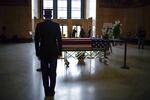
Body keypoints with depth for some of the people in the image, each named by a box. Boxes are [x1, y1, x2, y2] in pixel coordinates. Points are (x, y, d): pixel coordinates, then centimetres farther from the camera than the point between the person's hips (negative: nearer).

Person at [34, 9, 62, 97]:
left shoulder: (39, 25, -4)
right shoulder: (56, 25, -5)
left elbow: (36, 40, -2)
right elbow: (59, 40, -5)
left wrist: (37, 53, 6)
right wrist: (59, 52, 4)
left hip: (43, 52, 1)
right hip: (53, 52, 0)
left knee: (45, 73, 10)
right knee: (53, 73, 9)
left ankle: (47, 91, 18)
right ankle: (51, 91, 16)